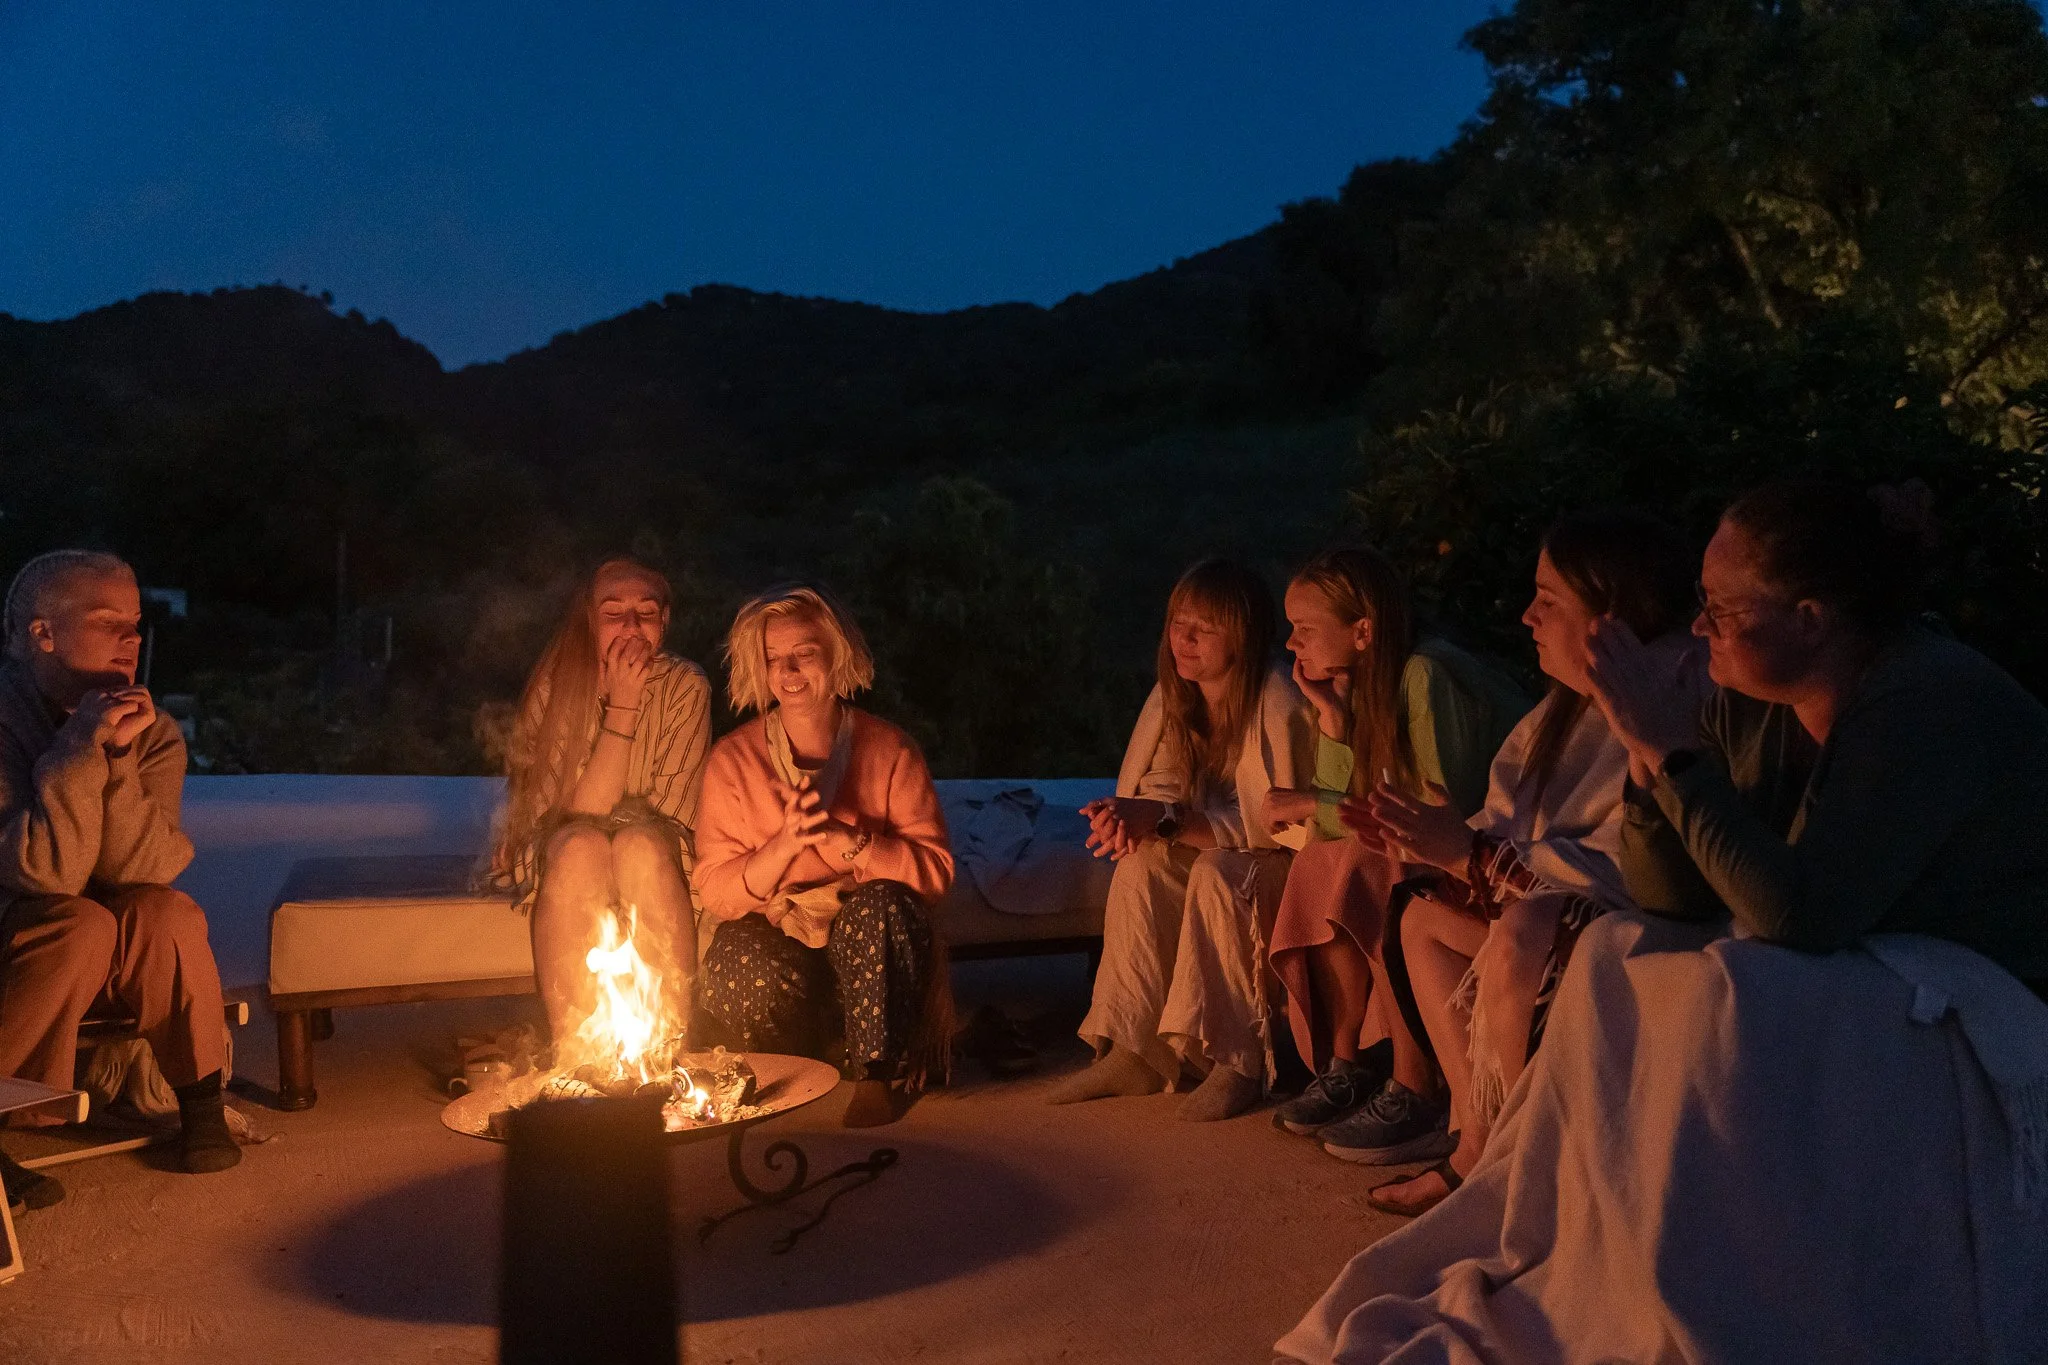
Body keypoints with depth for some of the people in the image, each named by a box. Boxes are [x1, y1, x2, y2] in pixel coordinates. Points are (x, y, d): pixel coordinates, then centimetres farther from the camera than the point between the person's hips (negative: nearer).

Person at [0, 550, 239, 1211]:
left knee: (164, 914, -26)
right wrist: (81, 749, -33)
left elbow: (140, 870, -18)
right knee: (80, 927, -33)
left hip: (111, 961, 4)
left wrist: (118, 757, -30)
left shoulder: (152, 732, -5)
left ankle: (200, 1096, -8)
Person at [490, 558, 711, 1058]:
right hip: (562, 861, 0)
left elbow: (671, 818, -9)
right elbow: (578, 813, -21)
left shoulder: (684, 686, -10)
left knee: (639, 843, -33)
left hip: (654, 866, 0)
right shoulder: (555, 685, -12)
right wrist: (622, 706, -25)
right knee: (580, 845, -33)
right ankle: (573, 1050, -34)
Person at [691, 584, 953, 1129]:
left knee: (881, 904, -33)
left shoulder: (890, 750, -2)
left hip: (870, 943, 0)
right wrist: (784, 845, -24)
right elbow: (716, 892, -5)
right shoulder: (733, 759, -1)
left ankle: (878, 1077, -21)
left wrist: (845, 838, -24)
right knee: (743, 971, -33)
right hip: (770, 940, 0)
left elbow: (935, 870, -10)